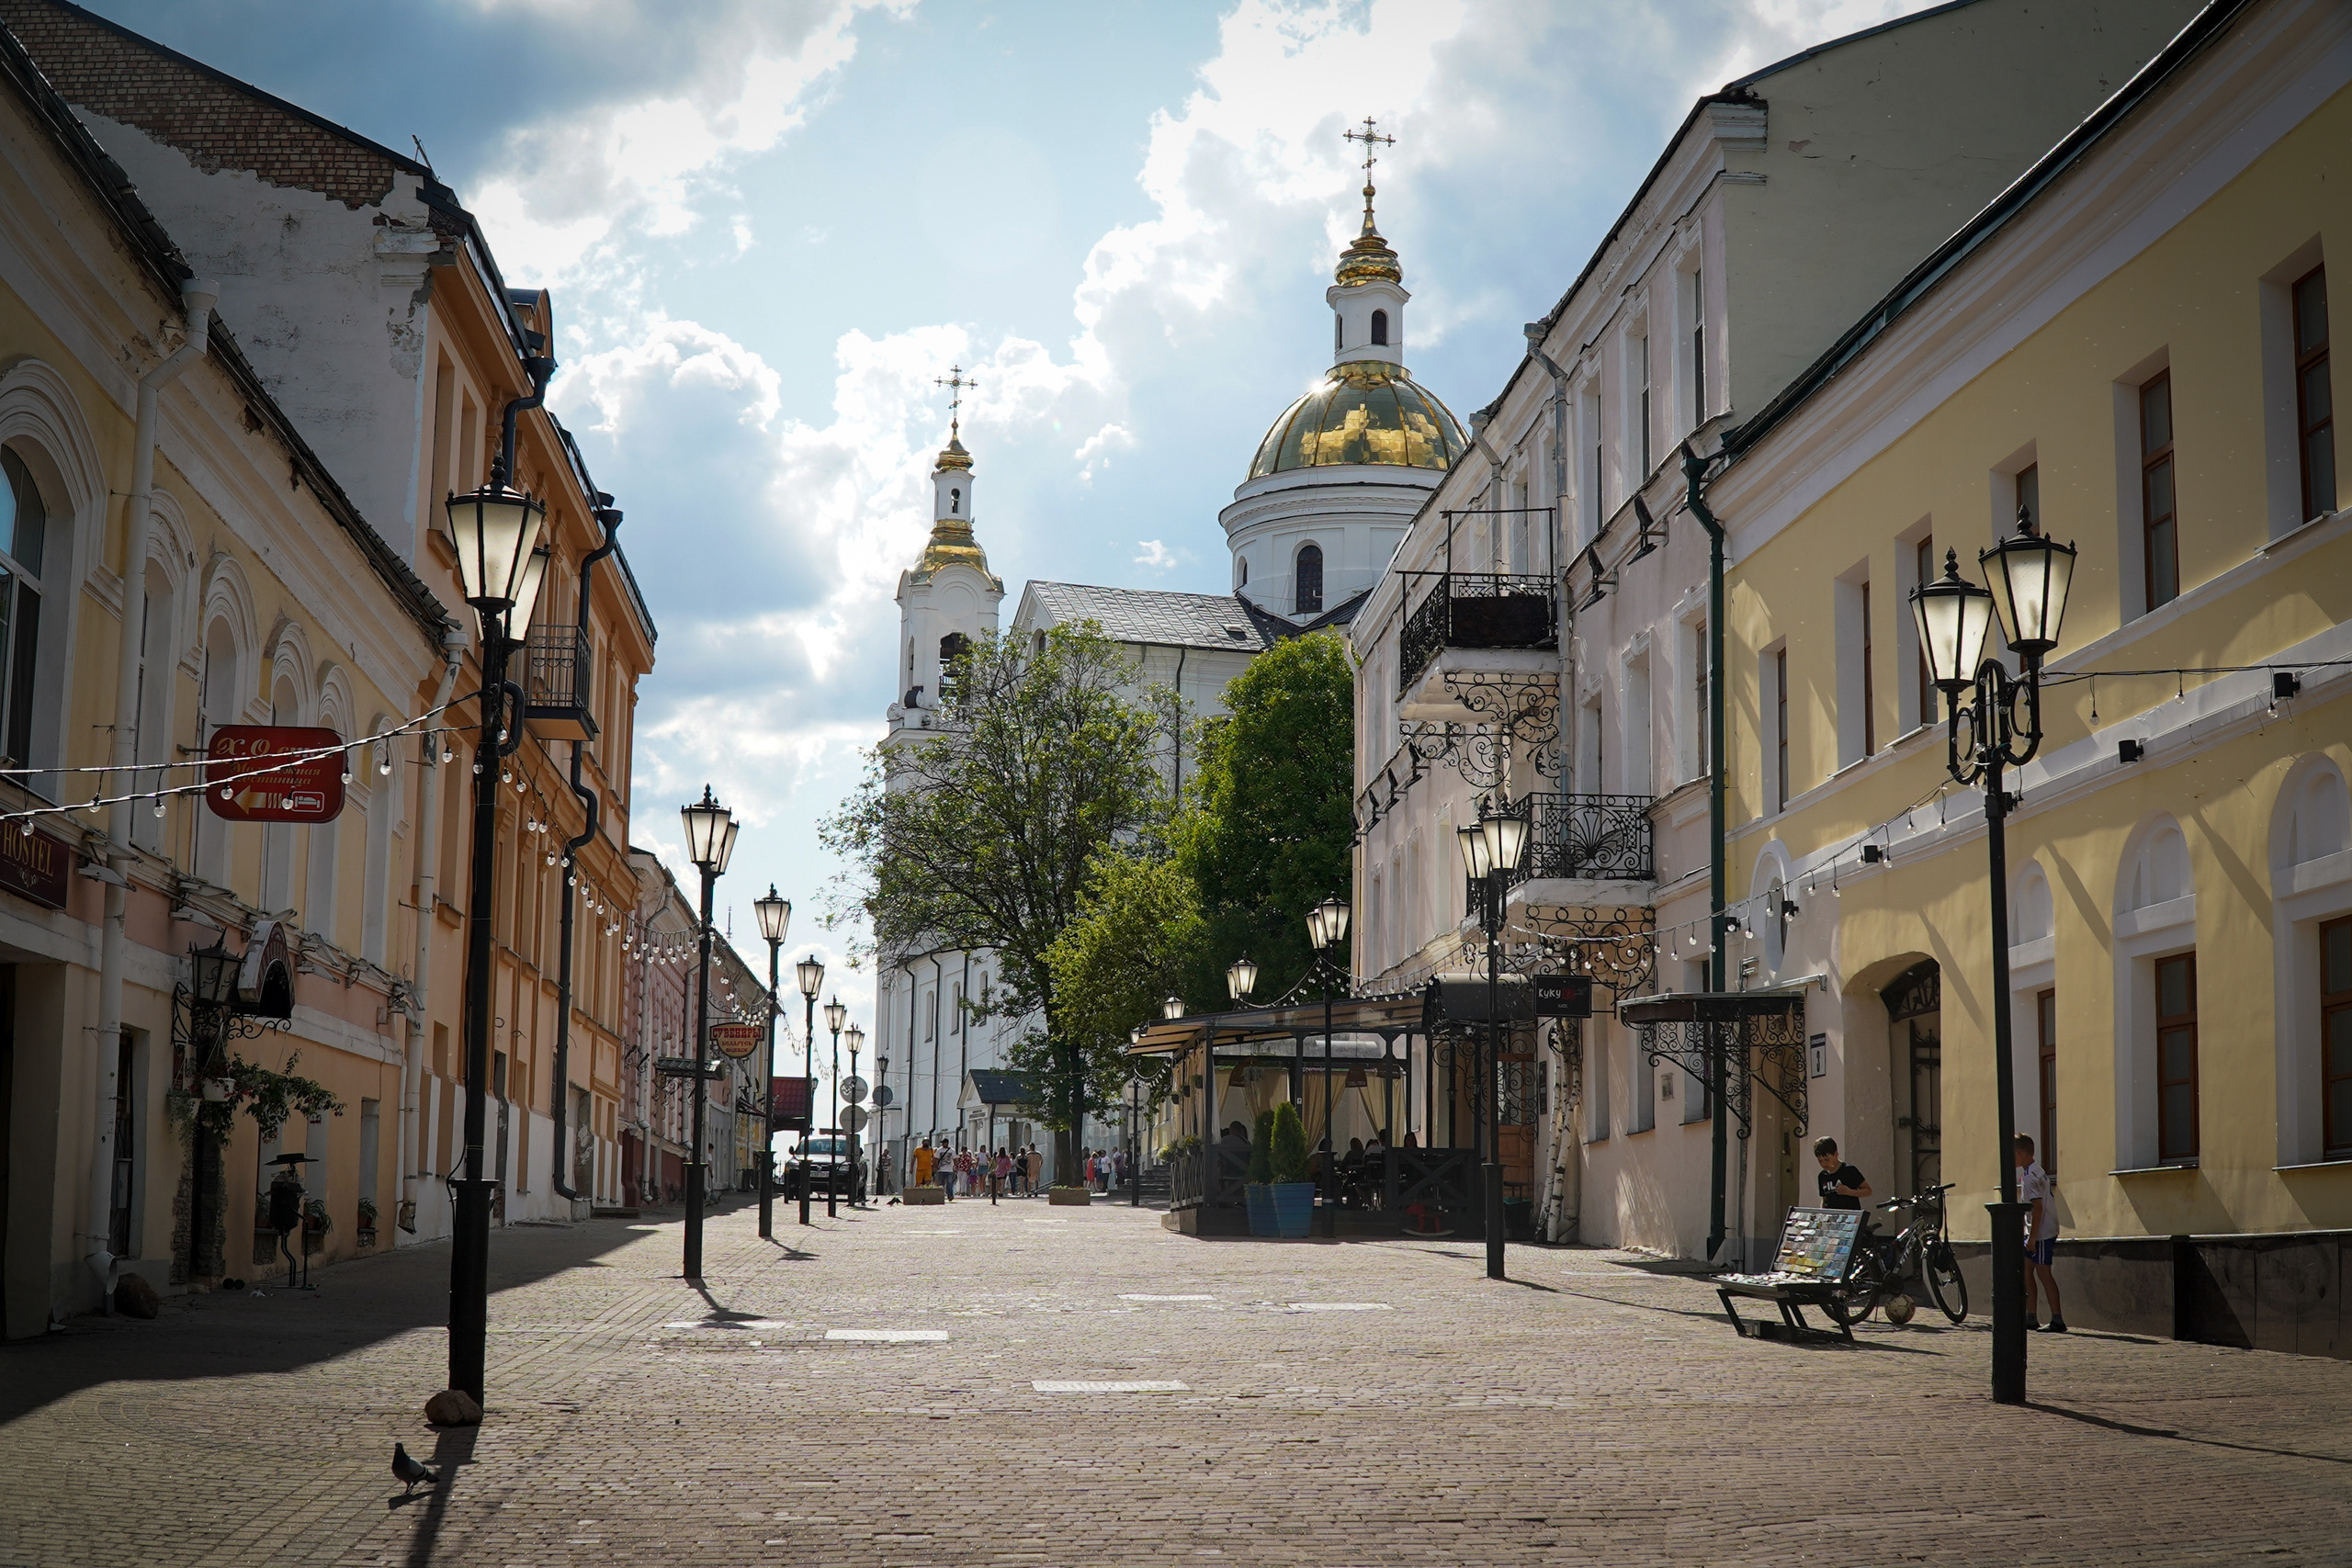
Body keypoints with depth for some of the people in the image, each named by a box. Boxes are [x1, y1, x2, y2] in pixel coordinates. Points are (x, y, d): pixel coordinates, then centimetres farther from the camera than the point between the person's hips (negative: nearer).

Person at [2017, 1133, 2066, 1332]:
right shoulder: (2036, 1171, 15)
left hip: (2041, 1232, -10)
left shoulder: (2030, 1176, -17)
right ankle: (2031, 1317, 13)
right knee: (2026, 1270, 11)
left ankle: (2057, 1320, -6)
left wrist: (2032, 1238, -22)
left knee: (2043, 1273, -7)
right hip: (2037, 1231, 10)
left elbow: (2037, 1207, -22)